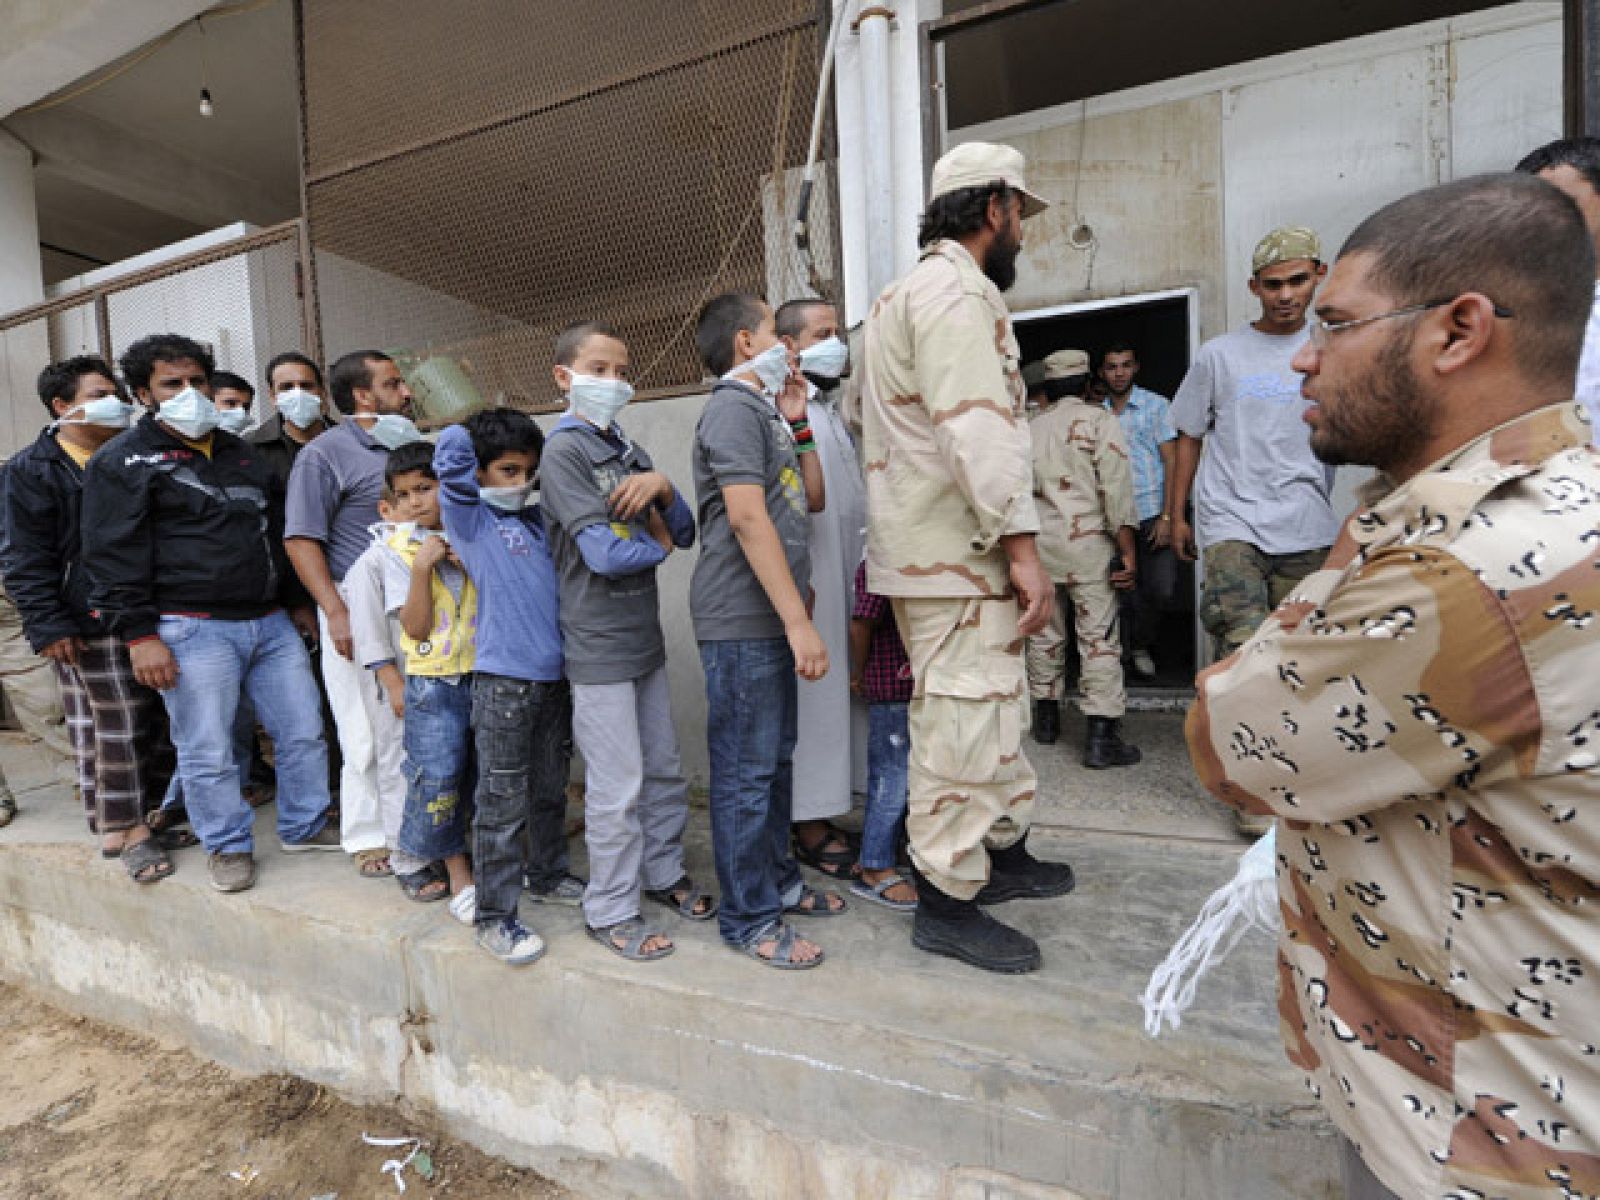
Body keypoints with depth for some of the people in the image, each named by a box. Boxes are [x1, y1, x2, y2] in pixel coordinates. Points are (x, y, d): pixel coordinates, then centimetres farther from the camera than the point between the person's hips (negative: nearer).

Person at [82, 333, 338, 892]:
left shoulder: (240, 452, 18)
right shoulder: (124, 461, -1)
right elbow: (113, 556, -7)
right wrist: (139, 635, -14)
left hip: (271, 622, 6)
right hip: (193, 631, -5)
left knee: (303, 732, 9)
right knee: (208, 753, 2)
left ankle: (306, 826, 27)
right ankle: (229, 845, 22)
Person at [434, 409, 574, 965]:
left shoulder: (539, 517, 14)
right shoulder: (468, 516, -2)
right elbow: (452, 445, -13)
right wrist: (478, 432, 5)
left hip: (554, 675, 6)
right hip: (503, 679, -6)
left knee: (550, 790, 19)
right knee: (502, 804, 0)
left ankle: (548, 874, 38)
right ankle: (493, 916, 13)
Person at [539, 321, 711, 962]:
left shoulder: (630, 450, 13)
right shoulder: (564, 450, -9)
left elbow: (685, 533, 7)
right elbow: (606, 554, -21)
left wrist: (662, 486, -10)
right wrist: (657, 542, -3)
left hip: (645, 637, 7)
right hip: (599, 645, -7)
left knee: (665, 770, 16)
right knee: (618, 787, 2)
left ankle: (664, 873, 36)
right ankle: (611, 911, 20)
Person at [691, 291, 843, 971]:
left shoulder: (764, 410, 20)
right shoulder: (733, 406, -9)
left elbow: (812, 499, 21)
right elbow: (747, 517, -20)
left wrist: (797, 421, 14)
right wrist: (799, 622, -23)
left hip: (770, 619, 10)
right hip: (742, 622, -10)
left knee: (776, 758, 17)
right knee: (747, 770, -1)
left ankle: (778, 881, 32)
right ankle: (749, 918, 13)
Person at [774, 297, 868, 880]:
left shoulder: (830, 411, 19)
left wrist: (867, 565, 20)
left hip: (847, 577, 9)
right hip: (808, 583, -9)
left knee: (838, 695, 13)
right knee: (813, 699, -1)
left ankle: (823, 813, 26)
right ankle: (810, 830, 13)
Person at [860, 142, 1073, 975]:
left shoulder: (907, 294, 23)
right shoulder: (955, 289, -10)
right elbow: (978, 429, -22)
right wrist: (1022, 546, -22)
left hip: (933, 551, 11)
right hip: (956, 559, -11)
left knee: (993, 710, 20)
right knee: (965, 725, -3)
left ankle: (1003, 849, 35)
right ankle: (946, 901, 12)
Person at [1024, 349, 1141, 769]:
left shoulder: (1029, 428, 13)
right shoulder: (1100, 421, -1)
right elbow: (1117, 490, -10)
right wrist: (1128, 552, -9)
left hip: (1037, 544, 5)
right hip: (1087, 543, -4)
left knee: (1045, 632, 14)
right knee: (1099, 636, -2)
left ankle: (1046, 718, 25)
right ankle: (1101, 736, -2)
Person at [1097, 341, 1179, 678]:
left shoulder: (1156, 405, 6)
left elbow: (1171, 461, 2)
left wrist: (1166, 516, -8)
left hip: (1151, 514, -1)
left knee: (1162, 590, -7)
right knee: (1125, 594, 3)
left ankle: (1141, 645, 18)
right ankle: (1129, 652, 21)